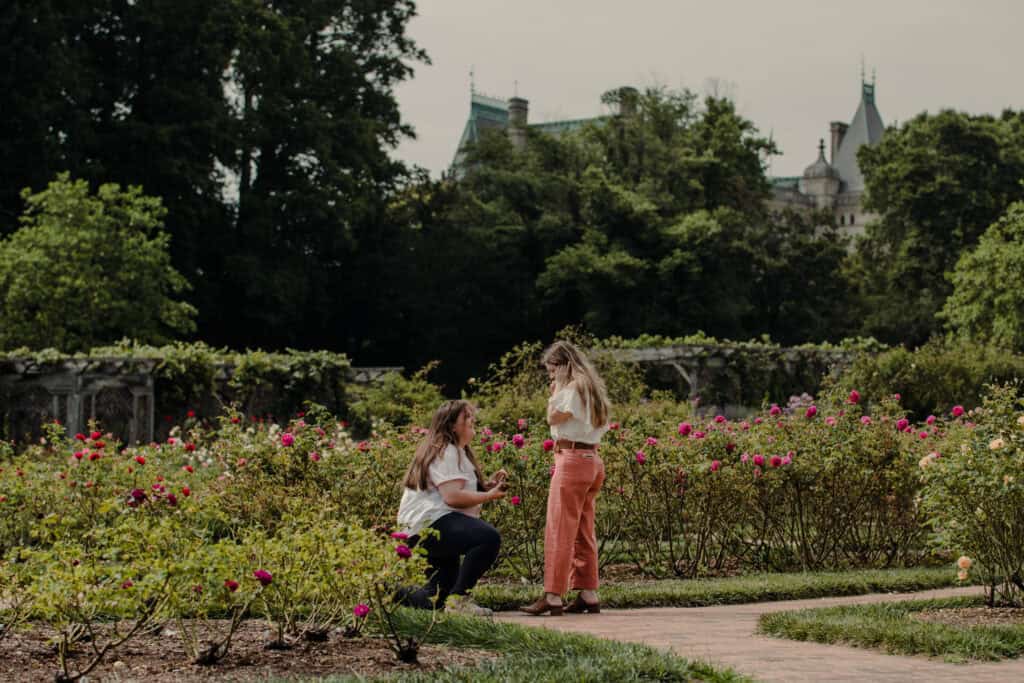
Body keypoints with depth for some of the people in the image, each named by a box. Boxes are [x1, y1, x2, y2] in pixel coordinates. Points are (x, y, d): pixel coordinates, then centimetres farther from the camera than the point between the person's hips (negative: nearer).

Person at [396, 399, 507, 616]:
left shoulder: (456, 451, 23)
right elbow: (452, 496, -22)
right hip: (431, 523, -12)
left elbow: (460, 489, 24)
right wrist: (490, 495, -15)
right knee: (489, 537, -32)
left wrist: (487, 485, 9)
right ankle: (459, 598, -30)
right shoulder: (446, 452, -11)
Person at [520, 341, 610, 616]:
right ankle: (588, 594, 13)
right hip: (592, 460, 10)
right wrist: (559, 389, 15)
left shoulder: (573, 387, -10)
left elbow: (553, 417, -10)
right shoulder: (590, 387, 19)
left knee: (559, 531, -10)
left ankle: (553, 597, -14)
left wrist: (556, 391, 2)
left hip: (572, 459, -10)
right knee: (583, 532, 13)